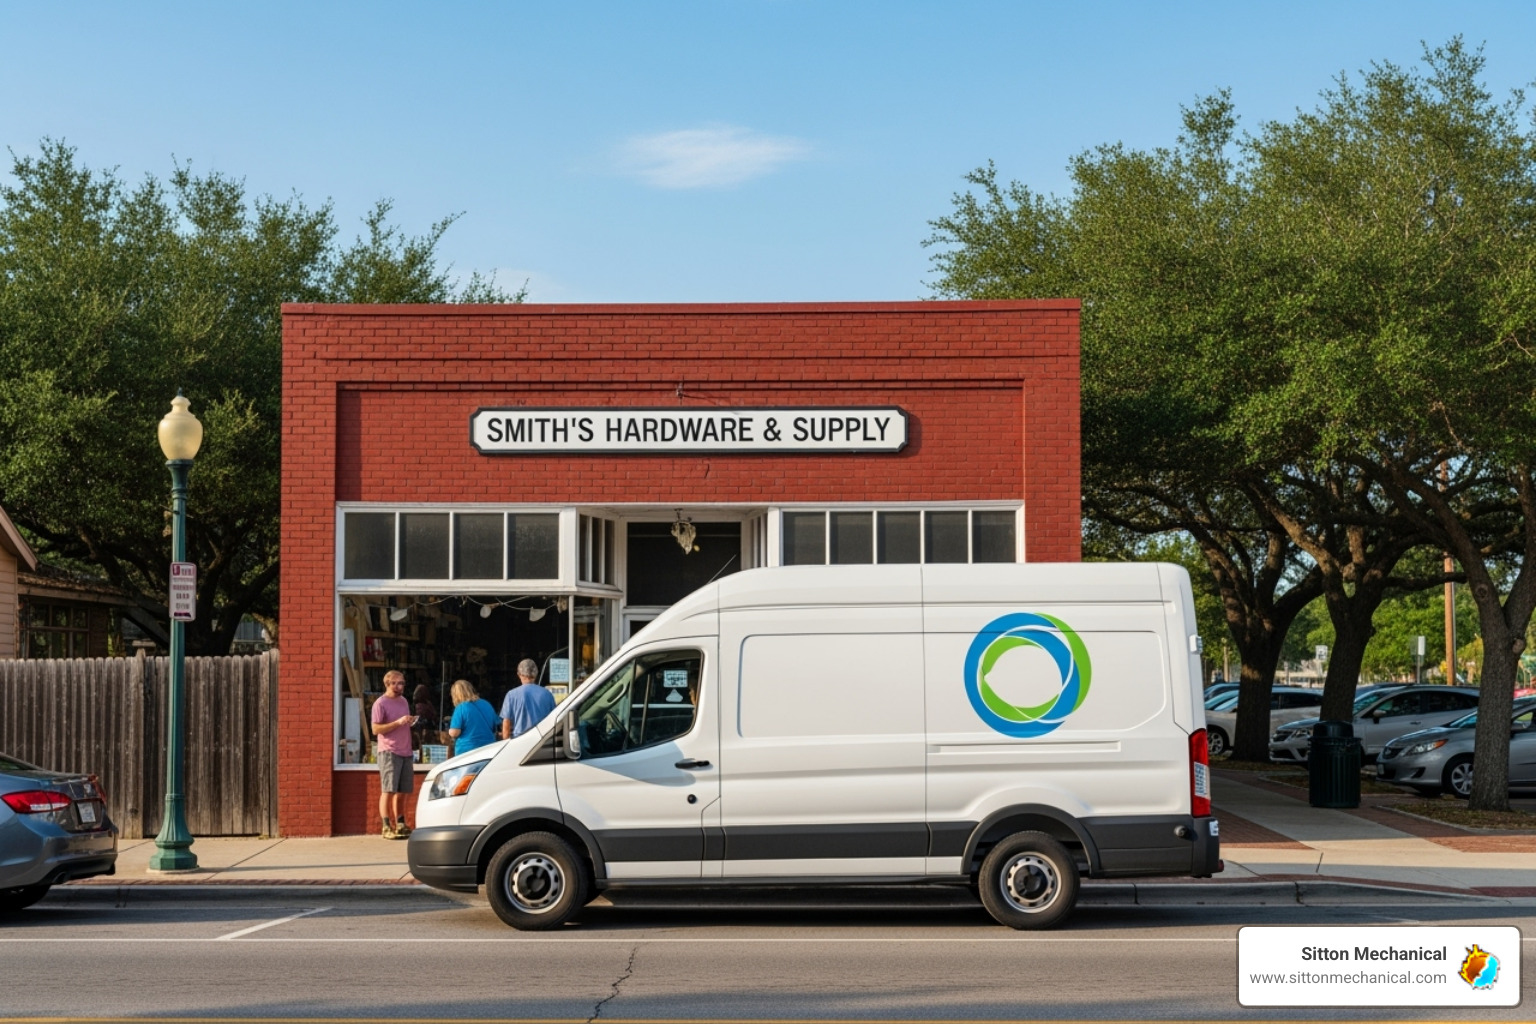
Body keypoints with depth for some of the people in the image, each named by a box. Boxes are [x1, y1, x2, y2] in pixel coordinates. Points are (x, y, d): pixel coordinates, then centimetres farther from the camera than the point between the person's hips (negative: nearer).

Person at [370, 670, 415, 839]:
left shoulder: (403, 701, 18)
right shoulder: (380, 703, -6)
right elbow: (376, 729, -13)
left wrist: (411, 722, 11)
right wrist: (398, 722, -18)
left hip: (405, 752, 7)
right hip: (389, 752, -7)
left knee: (402, 792, 9)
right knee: (388, 791, -8)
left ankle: (400, 825, 16)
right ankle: (387, 827, -7)